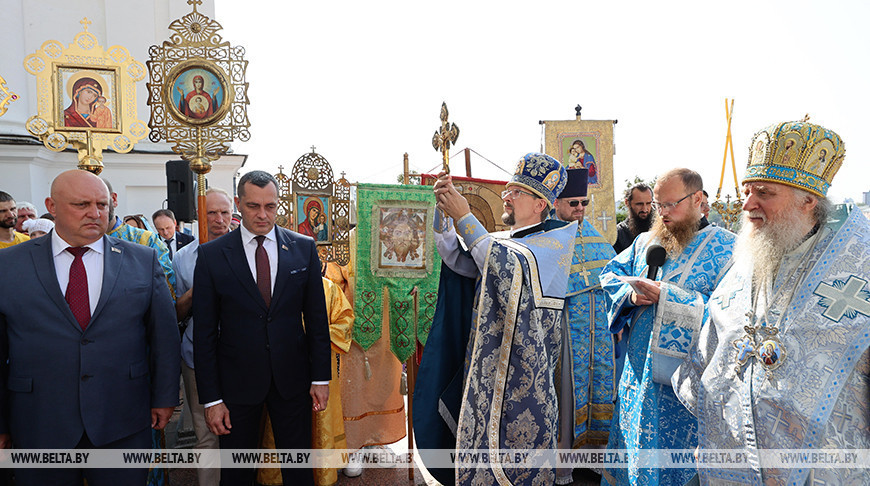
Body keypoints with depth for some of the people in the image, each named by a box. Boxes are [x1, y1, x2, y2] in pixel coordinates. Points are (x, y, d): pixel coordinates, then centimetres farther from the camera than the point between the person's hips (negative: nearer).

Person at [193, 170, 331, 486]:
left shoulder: (304, 248, 0)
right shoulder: (212, 255, -5)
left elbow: (317, 316, 4)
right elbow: (204, 332, -4)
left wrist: (321, 377, 1)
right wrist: (211, 398, -6)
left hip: (292, 377, 1)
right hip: (237, 382, -1)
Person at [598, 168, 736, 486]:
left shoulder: (722, 247, -9)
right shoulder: (647, 241, 9)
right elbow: (610, 273, 14)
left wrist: (665, 296, -24)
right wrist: (631, 294, -7)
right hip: (640, 371, 5)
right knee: (634, 439, 17)